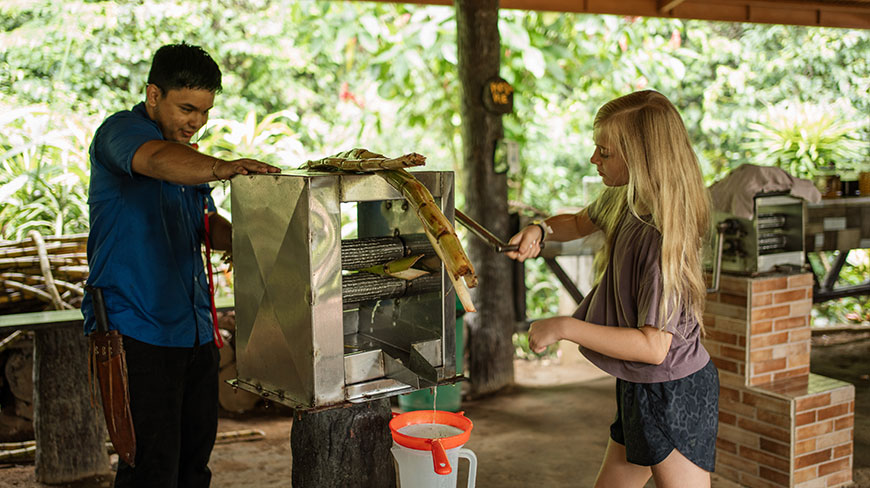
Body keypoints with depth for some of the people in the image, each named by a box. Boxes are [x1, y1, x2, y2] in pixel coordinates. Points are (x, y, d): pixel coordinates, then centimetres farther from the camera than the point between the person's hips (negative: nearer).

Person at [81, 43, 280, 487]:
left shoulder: (187, 158, 19)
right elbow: (158, 160, -31)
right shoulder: (120, 131, -8)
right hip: (137, 331, -8)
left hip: (195, 331, 8)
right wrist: (222, 168, -48)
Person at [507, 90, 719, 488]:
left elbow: (653, 346, -28)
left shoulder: (664, 235, -26)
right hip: (638, 389, 9)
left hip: (675, 395, -9)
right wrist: (541, 230, 0)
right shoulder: (621, 201, 0)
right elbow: (581, 223, 23)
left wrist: (565, 328, -25)